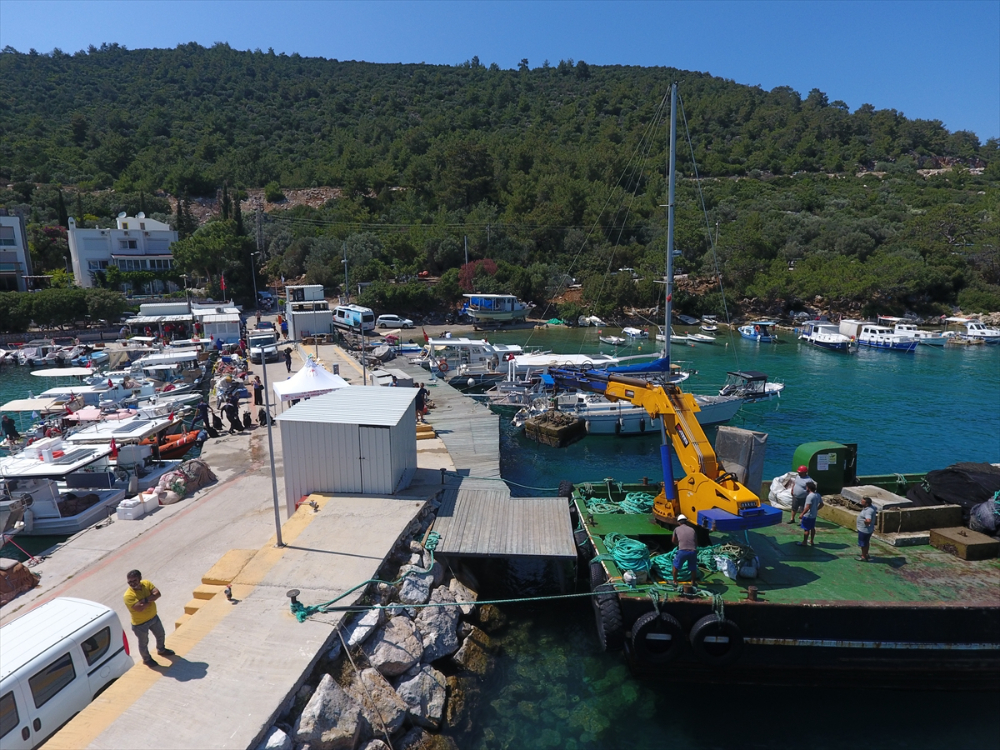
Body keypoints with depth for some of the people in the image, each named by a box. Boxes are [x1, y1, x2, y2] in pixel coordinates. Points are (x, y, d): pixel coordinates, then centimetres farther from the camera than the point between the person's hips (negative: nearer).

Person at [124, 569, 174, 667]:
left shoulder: (146, 583, -12)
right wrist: (151, 599, -23)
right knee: (143, 643, 18)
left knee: (161, 635, 25)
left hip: (153, 617, 5)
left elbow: (157, 593, -21)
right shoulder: (128, 595, -28)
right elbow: (139, 608, -36)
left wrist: (145, 599, -34)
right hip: (140, 623, -5)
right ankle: (147, 659, 44)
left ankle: (161, 650, 53)